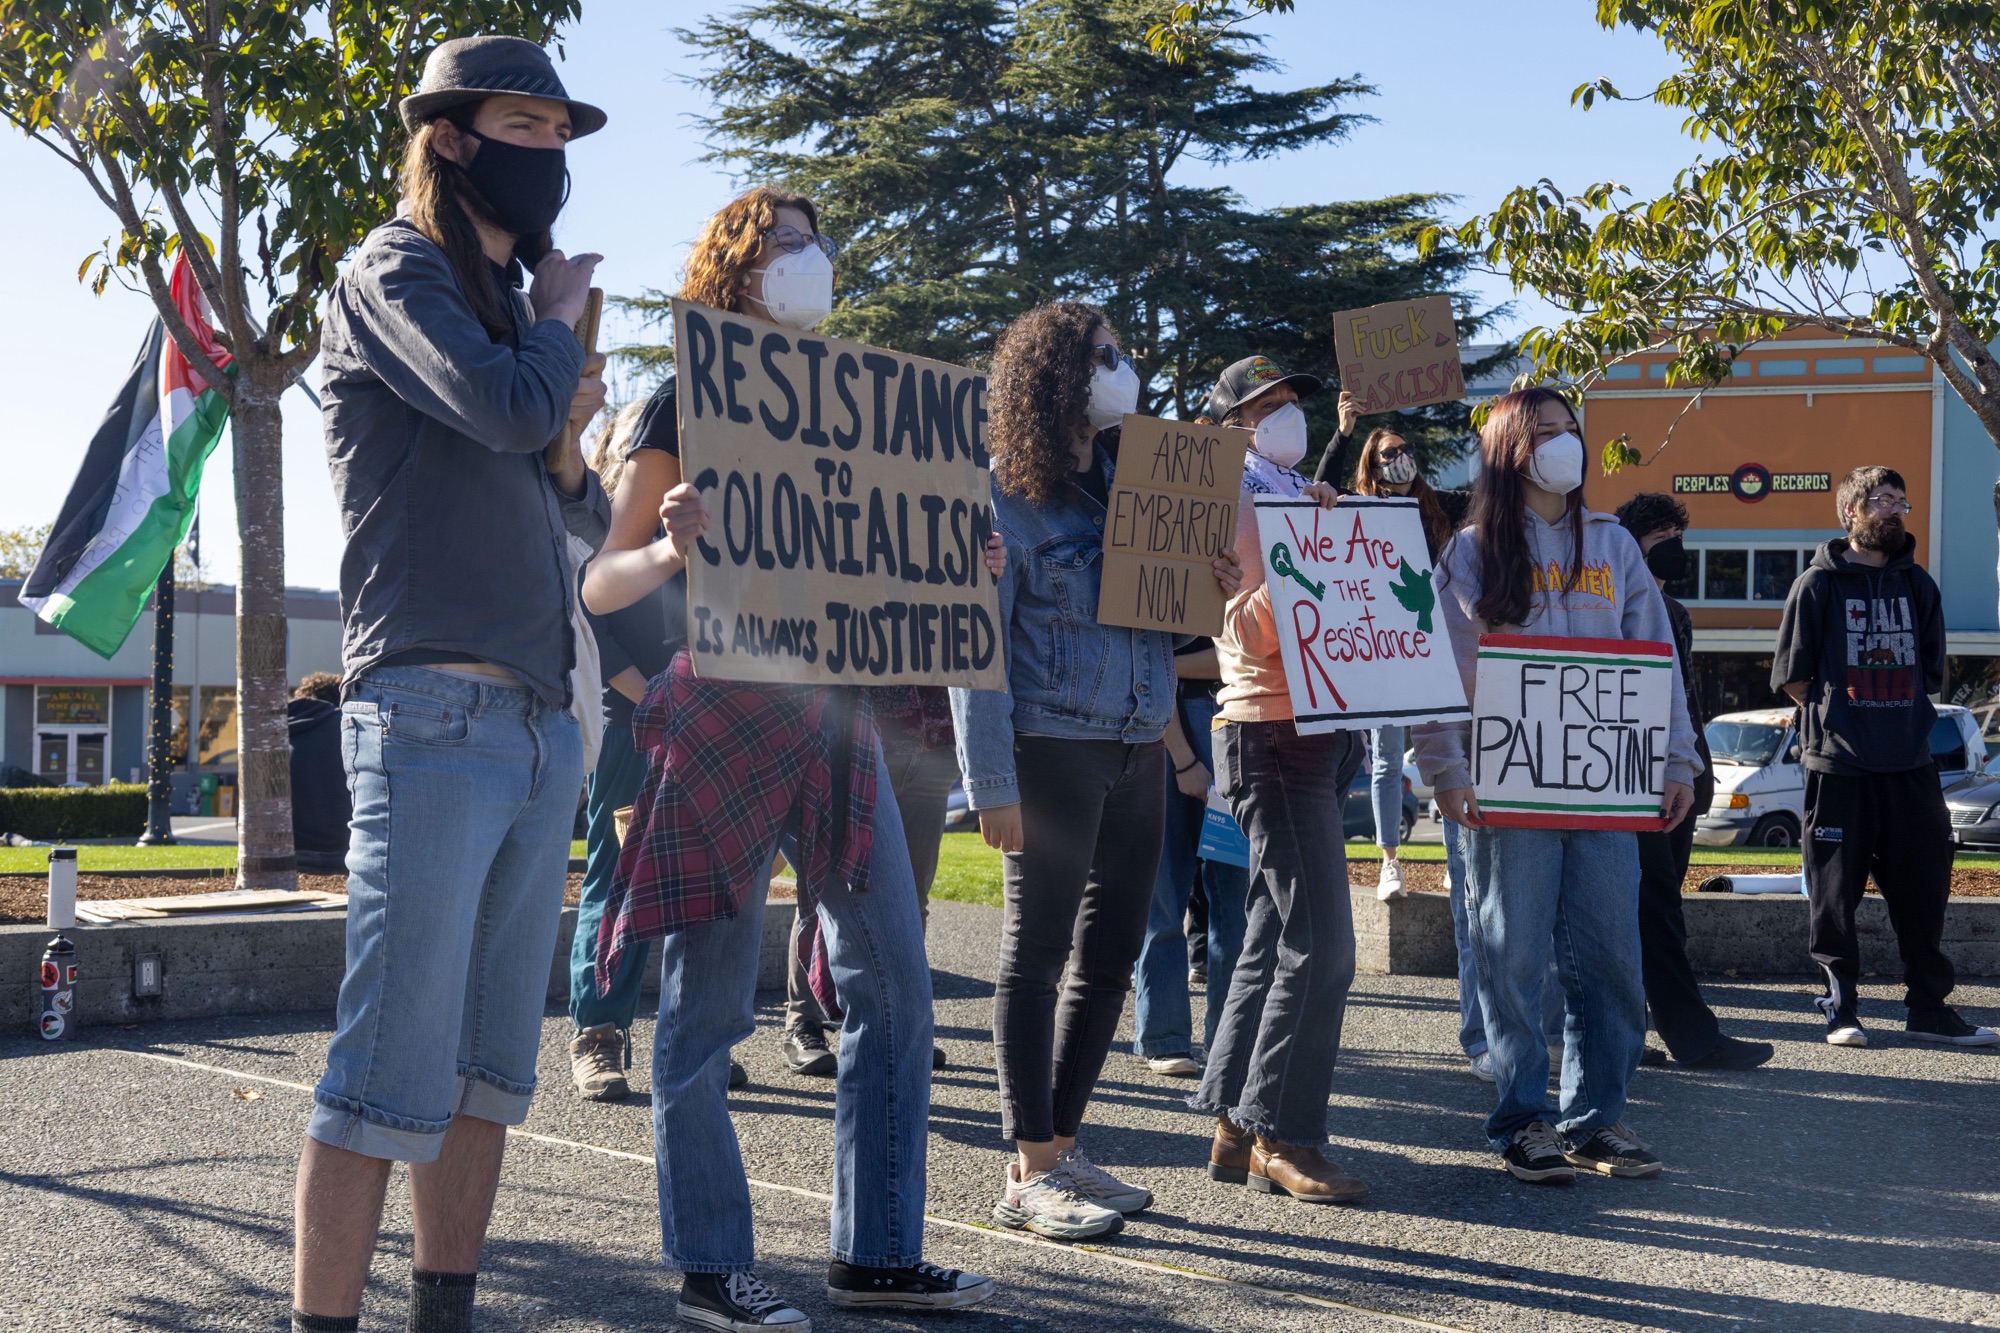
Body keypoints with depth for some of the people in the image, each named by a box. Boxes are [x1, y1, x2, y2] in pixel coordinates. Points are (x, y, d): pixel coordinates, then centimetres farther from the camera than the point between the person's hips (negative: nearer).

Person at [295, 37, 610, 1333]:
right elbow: (505, 406, -19)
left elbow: (584, 515, 24)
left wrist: (570, 436, 4)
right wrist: (560, 314, 1)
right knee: (395, 1077, -10)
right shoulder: (396, 274, 0)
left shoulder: (506, 302, 22)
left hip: (542, 724, 8)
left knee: (492, 1066, 10)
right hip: (434, 712, -8)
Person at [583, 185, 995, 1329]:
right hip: (725, 718, -6)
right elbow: (602, 584, -3)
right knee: (708, 1006, -1)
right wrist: (672, 549, -24)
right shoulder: (688, 406, 0)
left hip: (836, 711, 7)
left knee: (895, 987, 5)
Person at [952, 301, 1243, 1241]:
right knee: (1036, 953, -2)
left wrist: (1213, 586, -1)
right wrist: (993, 784, -16)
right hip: (1053, 746, -7)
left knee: (1110, 954, 10)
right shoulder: (1004, 493, -6)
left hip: (1139, 748, 7)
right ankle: (1030, 1173, 4)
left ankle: (1060, 1144, 21)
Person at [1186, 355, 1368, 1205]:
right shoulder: (1231, 499, -5)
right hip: (1268, 731, -9)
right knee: (1319, 946, -12)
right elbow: (1252, 630, -16)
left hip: (1315, 732, 9)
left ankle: (1235, 1126, 15)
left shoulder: (1297, 498, 22)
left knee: (1275, 939, 10)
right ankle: (1280, 1138, -5)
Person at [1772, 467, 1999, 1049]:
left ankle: (1929, 1005, 13)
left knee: (1923, 888, 5)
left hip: (1910, 765, 4)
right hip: (1839, 766, -4)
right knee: (1835, 892, -1)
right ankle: (1840, 1005, 8)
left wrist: (1901, 716, 10)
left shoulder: (1917, 584, 13)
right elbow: (1791, 675, 0)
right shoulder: (1818, 585, -1)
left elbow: (1932, 669, 19)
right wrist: (1835, 718, 1)